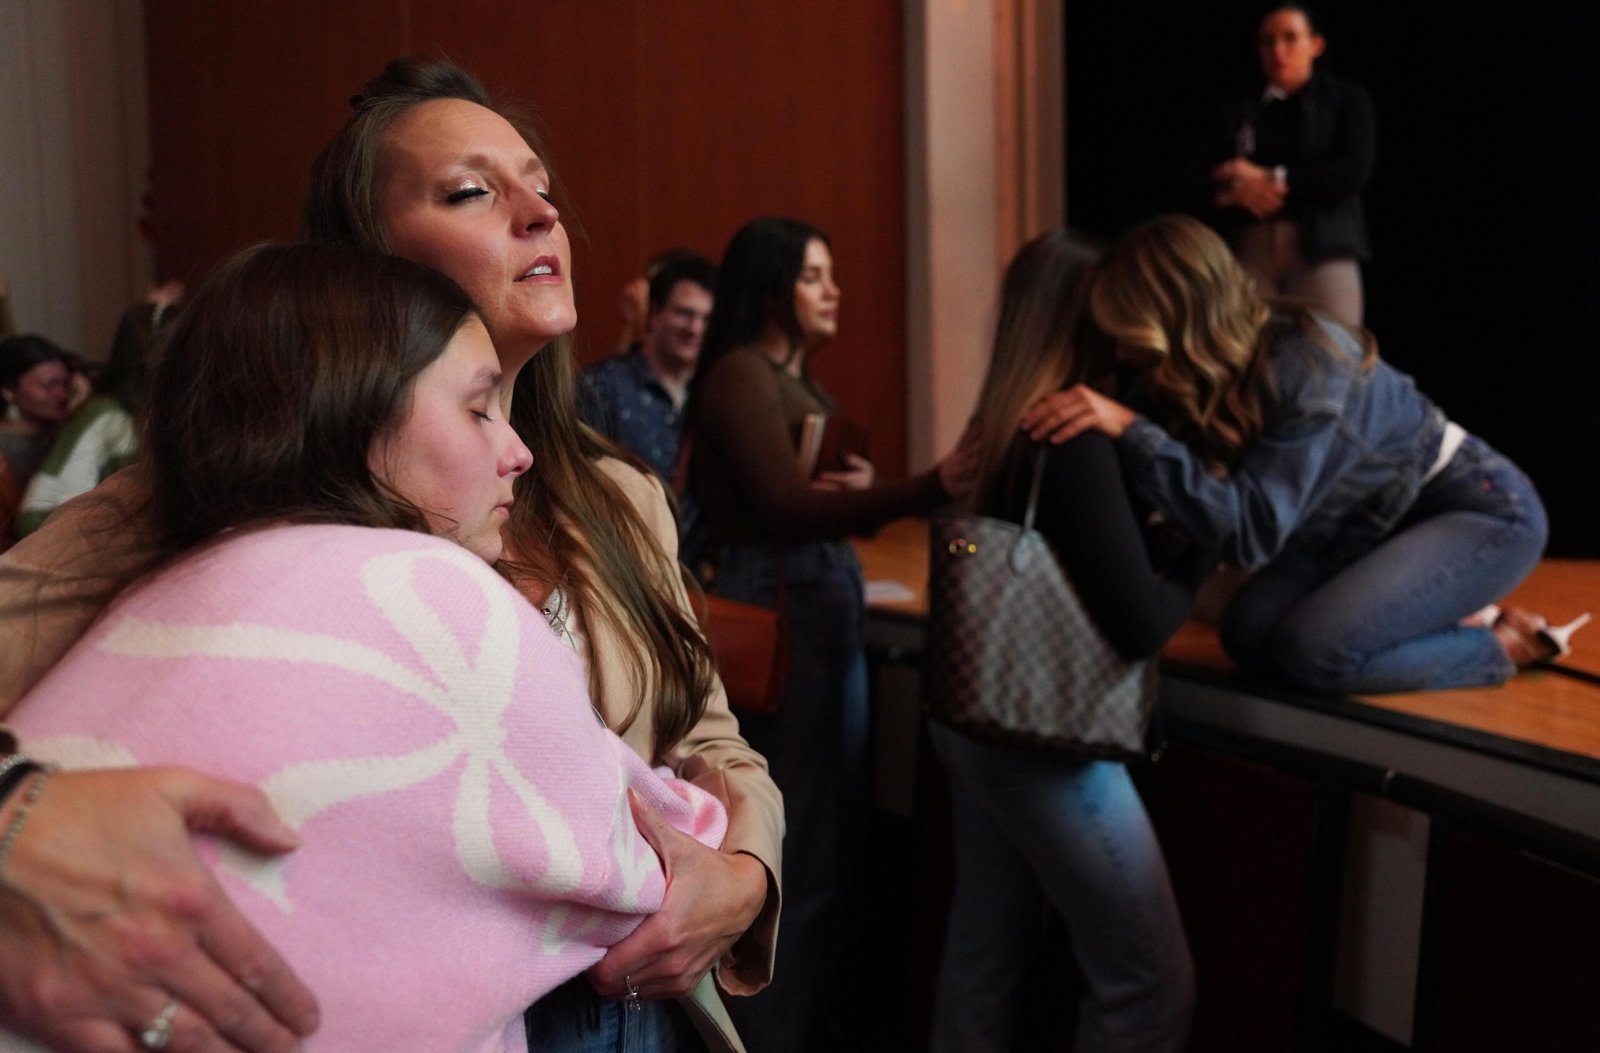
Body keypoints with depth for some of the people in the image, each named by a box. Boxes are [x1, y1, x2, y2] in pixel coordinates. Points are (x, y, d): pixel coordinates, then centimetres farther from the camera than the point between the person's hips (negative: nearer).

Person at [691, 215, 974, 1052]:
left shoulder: (801, 379, 17)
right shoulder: (740, 373, -11)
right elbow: (789, 506, -23)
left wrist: (863, 484, -10)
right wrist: (929, 487, -34)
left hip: (828, 601, 10)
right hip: (775, 607, -10)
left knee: (834, 834, 16)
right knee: (796, 849, -4)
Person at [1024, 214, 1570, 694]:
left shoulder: (1307, 366, -33)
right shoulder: (1183, 375, -12)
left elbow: (1251, 529, -41)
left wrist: (1130, 430, -47)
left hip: (1483, 507, -7)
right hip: (1376, 519, 7)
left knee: (1314, 648, -24)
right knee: (1250, 634, -8)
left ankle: (1500, 644, 0)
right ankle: (1444, 621, 9)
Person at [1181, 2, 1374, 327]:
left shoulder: (1346, 98, 12)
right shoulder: (1237, 112, 19)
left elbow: (1354, 172, -3)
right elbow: (1193, 182, 11)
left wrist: (1271, 179, -4)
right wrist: (1236, 193, -10)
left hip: (1322, 248, -2)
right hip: (1249, 250, 2)